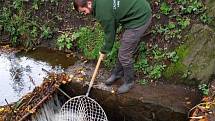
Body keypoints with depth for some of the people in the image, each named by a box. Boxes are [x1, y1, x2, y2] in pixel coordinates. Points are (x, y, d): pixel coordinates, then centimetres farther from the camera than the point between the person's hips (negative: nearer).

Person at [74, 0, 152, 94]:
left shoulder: (103, 11, -23)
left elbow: (109, 33, -9)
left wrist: (104, 50, 7)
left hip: (140, 18, -9)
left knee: (124, 55, 0)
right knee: (123, 50, 20)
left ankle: (129, 82, 20)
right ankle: (117, 73, 38)